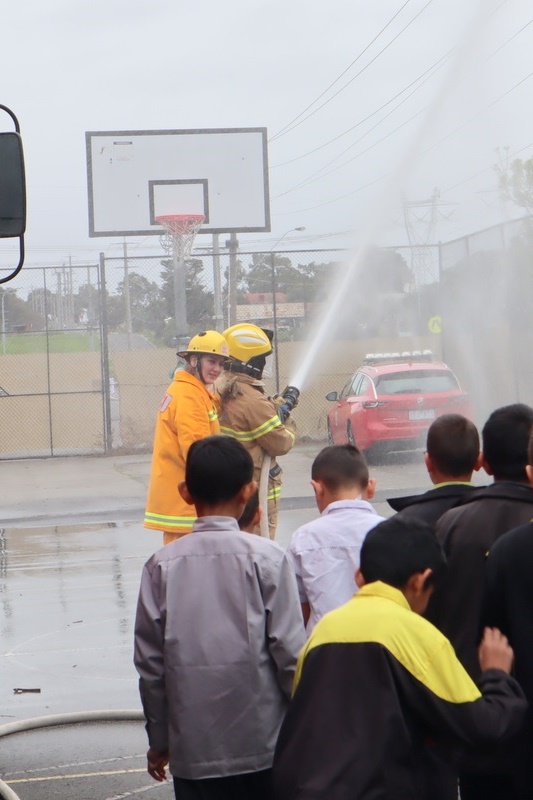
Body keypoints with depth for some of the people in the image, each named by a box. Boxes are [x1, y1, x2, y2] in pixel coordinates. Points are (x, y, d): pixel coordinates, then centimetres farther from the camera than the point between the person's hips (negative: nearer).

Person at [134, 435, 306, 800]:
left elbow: (150, 661, 2)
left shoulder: (162, 565, -2)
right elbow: (290, 650, -8)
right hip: (262, 743, -1)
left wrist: (159, 738, 13)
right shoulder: (267, 558, -8)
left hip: (192, 746, 1)